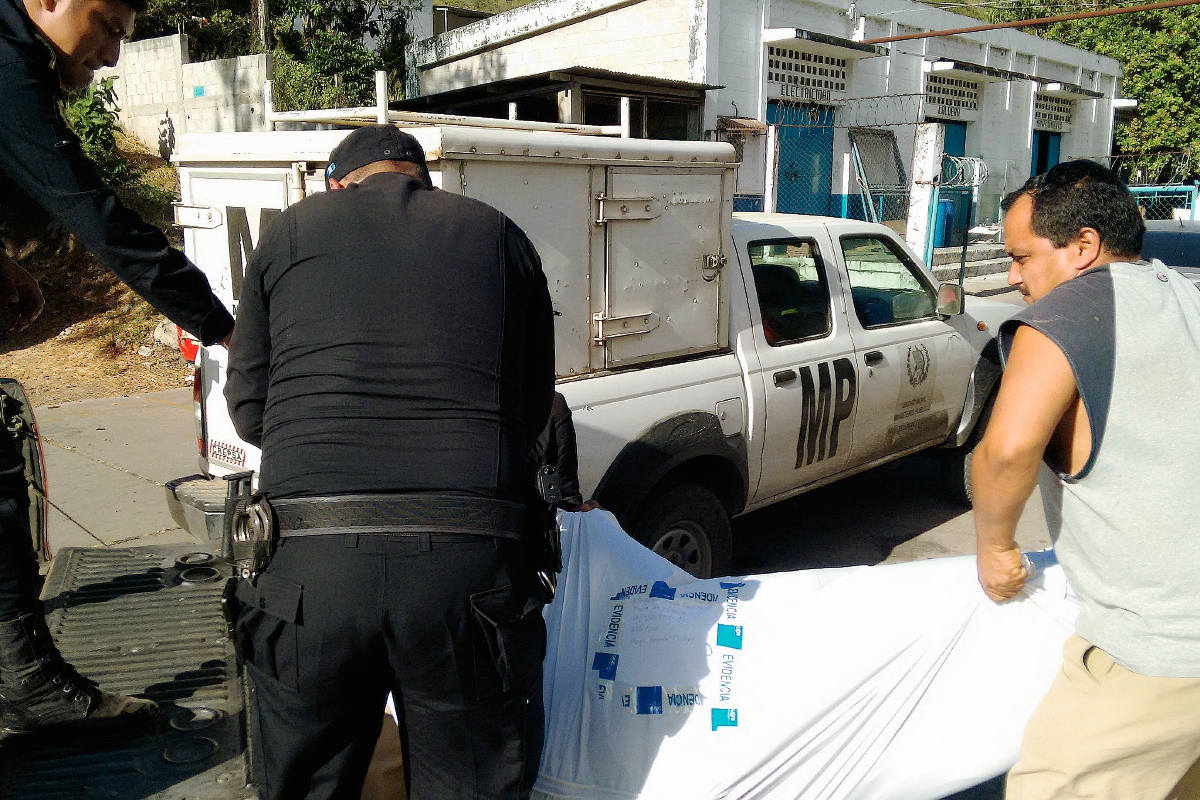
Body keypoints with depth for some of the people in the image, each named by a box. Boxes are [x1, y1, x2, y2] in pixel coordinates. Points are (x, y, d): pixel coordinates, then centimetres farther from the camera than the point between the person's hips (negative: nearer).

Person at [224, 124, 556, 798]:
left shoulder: (292, 230, 14)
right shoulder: (498, 234, 14)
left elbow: (249, 411, 15)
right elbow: (536, 408, 15)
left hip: (309, 564, 1)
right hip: (472, 562, 0)